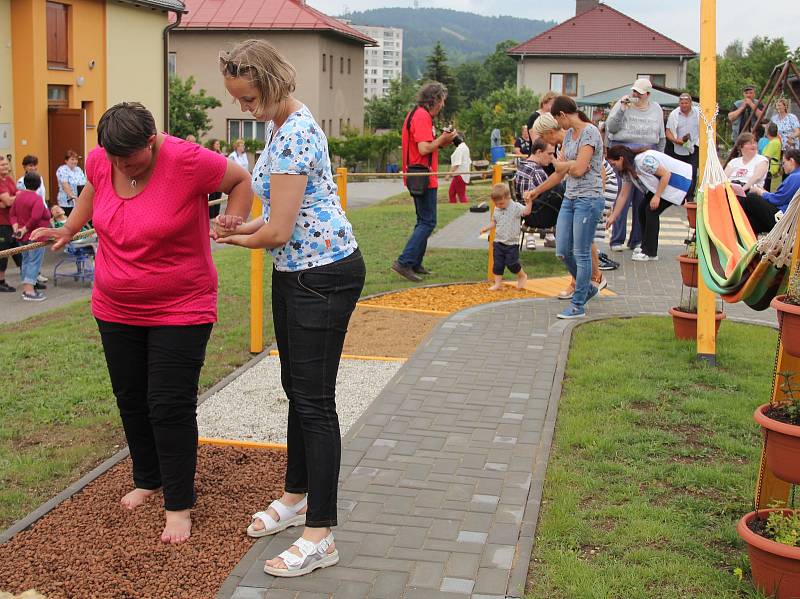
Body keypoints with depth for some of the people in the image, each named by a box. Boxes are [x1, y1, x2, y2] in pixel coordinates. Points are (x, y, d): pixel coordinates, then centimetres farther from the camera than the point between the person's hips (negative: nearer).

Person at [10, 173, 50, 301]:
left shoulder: (19, 196, 8)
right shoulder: (37, 199, -17)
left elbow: (12, 214, 7)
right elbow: (35, 218, -27)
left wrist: (16, 227, -3)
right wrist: (25, 229, -16)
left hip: (23, 237, 8)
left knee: (26, 261, 17)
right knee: (34, 262, -5)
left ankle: (26, 288, 23)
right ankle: (29, 292, -9)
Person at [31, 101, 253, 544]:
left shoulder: (186, 160, -21)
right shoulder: (99, 160, -5)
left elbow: (241, 179, -6)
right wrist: (68, 230, 17)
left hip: (179, 310, -5)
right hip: (115, 309, 6)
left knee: (170, 407, -5)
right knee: (131, 401, 15)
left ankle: (178, 505, 9)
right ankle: (148, 480, 36)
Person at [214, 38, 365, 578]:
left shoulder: (294, 134, -23)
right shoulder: (283, 124, 9)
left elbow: (279, 230, -23)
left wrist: (240, 239, -3)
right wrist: (242, 227, 6)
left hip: (323, 275, -10)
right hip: (296, 272, 10)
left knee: (314, 400, -5)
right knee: (296, 389, 19)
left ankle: (321, 536, 5)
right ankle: (297, 497, 35)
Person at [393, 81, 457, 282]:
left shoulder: (415, 114, 17)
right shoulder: (422, 117, -16)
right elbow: (424, 149, -24)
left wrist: (441, 140, 9)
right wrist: (441, 140, -10)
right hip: (423, 178, -11)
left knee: (424, 221, 16)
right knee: (427, 222, -9)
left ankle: (415, 264, 19)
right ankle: (404, 262, -13)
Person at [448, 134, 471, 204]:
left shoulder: (459, 148, -16)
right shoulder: (465, 147, 15)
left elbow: (456, 164, -22)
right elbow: (469, 161, 20)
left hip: (460, 174, -10)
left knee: (461, 195, -6)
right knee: (451, 192, 14)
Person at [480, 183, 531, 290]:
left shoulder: (516, 207, -11)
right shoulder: (496, 210, 5)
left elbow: (526, 212, -25)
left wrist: (529, 203, -42)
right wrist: (486, 228, 3)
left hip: (512, 243, -5)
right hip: (498, 242, 5)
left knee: (512, 263, -2)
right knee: (497, 264, 5)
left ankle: (522, 276, 25)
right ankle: (497, 283, 14)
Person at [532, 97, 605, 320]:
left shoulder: (590, 132, -13)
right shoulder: (569, 133, 14)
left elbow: (579, 169, -19)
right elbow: (559, 169, 10)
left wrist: (566, 165, -1)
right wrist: (573, 165, -7)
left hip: (588, 199, -9)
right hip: (570, 197, 9)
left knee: (582, 253, -2)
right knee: (563, 251, 10)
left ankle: (578, 305, 6)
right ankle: (587, 287, 31)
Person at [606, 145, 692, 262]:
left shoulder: (643, 160, -27)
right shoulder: (628, 171, 2)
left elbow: (666, 174, -24)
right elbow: (623, 196, 7)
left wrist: (657, 196, -24)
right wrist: (612, 217, 5)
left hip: (680, 182, -9)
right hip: (660, 186, 10)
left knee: (652, 210, -15)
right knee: (643, 209, 2)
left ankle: (649, 252, -8)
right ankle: (649, 250, 9)